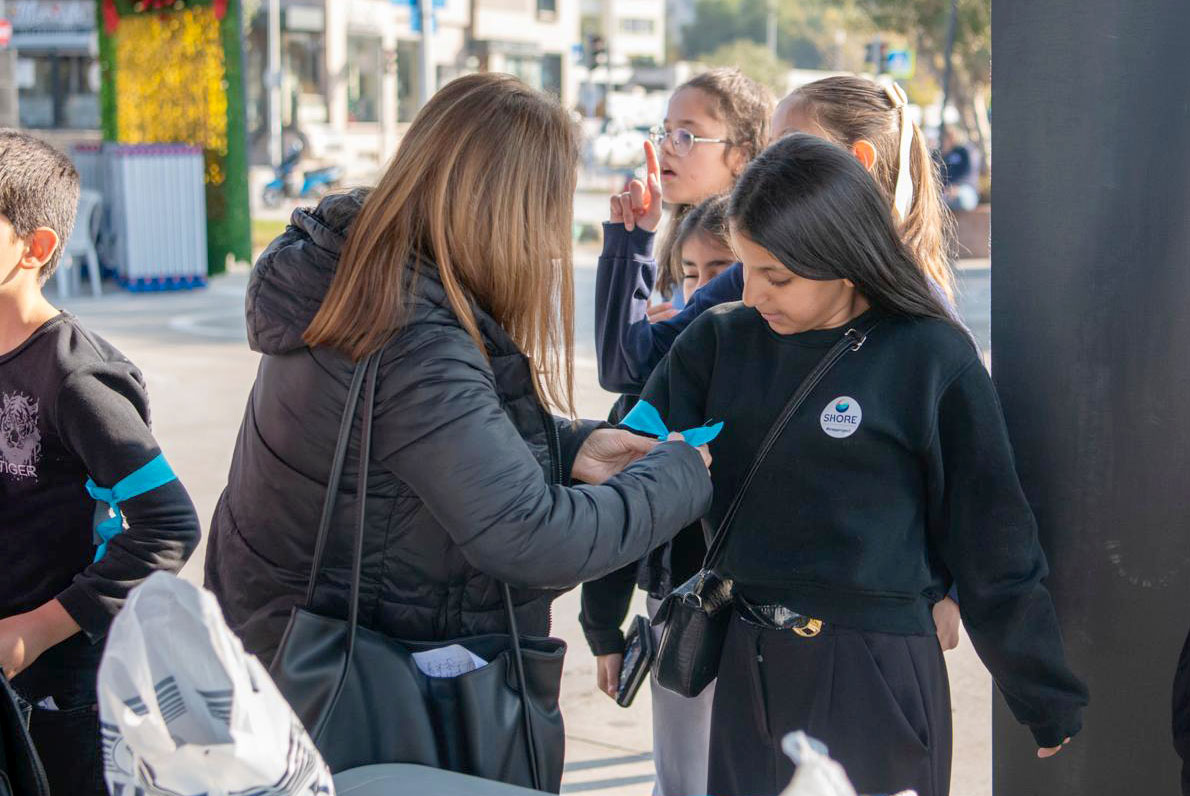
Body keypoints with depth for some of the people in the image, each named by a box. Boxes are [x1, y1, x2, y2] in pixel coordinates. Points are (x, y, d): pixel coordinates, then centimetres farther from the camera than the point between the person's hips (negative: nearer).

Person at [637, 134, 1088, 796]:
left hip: (877, 677, -4)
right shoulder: (720, 341, 2)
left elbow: (993, 546, -4)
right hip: (747, 668, 4)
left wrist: (1051, 707, 2)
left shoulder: (931, 359, -8)